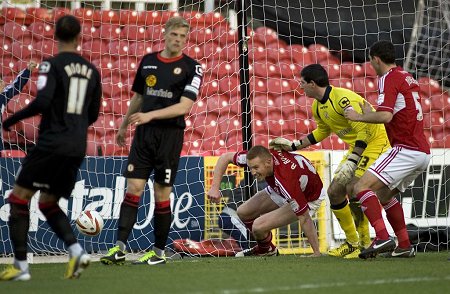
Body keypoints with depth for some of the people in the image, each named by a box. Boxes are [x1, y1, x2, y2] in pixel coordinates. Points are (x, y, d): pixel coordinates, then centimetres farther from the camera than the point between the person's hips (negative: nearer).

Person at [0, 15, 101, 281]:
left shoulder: (52, 64, -7)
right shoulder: (91, 70, 11)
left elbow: (42, 101, -20)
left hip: (52, 143, -6)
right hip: (78, 149, 6)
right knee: (48, 204, 19)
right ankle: (77, 251, -2)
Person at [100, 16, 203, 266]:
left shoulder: (191, 67, -3)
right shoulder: (148, 61, 11)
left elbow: (184, 106, -12)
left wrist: (150, 115, -21)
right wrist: (124, 125, 25)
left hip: (170, 135, -4)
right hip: (143, 133, 4)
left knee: (162, 194, 1)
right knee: (133, 188, -4)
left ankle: (159, 252, 10)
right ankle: (119, 249, -7)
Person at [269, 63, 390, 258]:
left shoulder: (343, 99, -24)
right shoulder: (317, 107, 6)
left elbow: (365, 130, -29)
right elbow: (322, 131, 26)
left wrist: (351, 162, -33)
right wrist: (293, 146, 22)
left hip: (375, 142, -10)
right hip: (357, 147, 10)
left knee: (353, 189, -23)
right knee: (334, 192, 3)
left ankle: (365, 243, -13)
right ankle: (353, 243, 14)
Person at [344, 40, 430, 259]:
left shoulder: (388, 78, -8)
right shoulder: (407, 78, 20)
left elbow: (386, 116, -21)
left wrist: (358, 116, -7)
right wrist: (371, 114, 29)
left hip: (406, 149, -10)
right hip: (422, 152, 10)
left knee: (362, 187, -15)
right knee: (384, 195, 24)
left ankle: (383, 238, -28)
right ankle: (405, 246, 20)